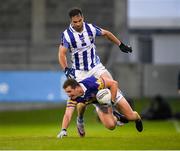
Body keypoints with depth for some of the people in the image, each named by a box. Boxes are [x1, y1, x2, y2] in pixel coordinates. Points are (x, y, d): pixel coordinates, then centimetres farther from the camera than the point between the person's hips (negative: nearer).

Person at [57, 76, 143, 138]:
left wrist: (112, 102, -32)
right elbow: (67, 114, -30)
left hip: (112, 94, -3)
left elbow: (114, 83, -32)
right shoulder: (73, 98, -28)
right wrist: (63, 130, -45)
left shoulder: (91, 83, -41)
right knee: (110, 126, -16)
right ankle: (116, 117, 22)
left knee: (130, 117, -3)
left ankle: (137, 117, 37)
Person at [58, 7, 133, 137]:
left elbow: (106, 34, 11)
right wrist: (66, 69, -31)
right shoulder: (66, 35, -13)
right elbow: (62, 54, -15)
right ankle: (80, 120, 24)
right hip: (79, 71, -2)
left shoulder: (91, 28, -6)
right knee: (82, 100, -6)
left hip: (96, 66, 2)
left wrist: (121, 45, 16)